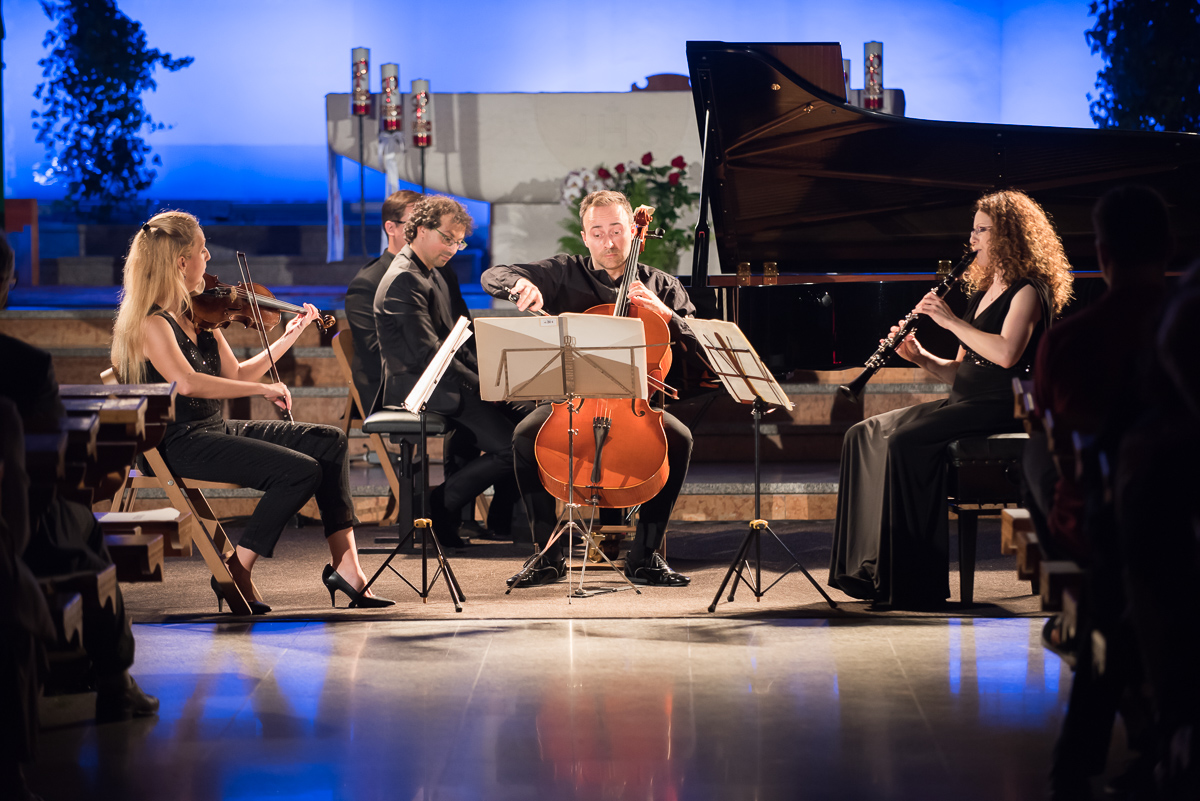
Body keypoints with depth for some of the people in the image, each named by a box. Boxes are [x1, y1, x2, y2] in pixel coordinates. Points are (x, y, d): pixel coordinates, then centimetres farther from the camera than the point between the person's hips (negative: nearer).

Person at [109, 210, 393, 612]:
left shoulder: (196, 314, 11)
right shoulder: (151, 322, -16)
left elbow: (235, 375, 18)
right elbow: (187, 383, -31)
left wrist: (288, 338, 16)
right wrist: (263, 389, -28)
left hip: (215, 429, 9)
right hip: (181, 443, -9)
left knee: (329, 441, 0)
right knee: (301, 471, -22)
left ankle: (346, 565, -6)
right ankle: (236, 574, -12)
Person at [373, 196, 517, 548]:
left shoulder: (433, 275, 19)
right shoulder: (404, 280, -15)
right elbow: (426, 353, -21)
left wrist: (483, 374, 4)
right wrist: (479, 385, -18)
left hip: (441, 383, 10)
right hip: (418, 390, -10)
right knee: (510, 446, -20)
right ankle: (442, 503, -6)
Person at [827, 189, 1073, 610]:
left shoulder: (1027, 291, -6)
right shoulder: (983, 292, 22)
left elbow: (1006, 354, -24)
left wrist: (951, 321, -16)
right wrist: (922, 358, 1)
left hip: (999, 408, -9)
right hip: (964, 403, 9)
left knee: (906, 441, -29)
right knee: (865, 435, -5)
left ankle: (913, 583, -26)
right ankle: (870, 566, -10)